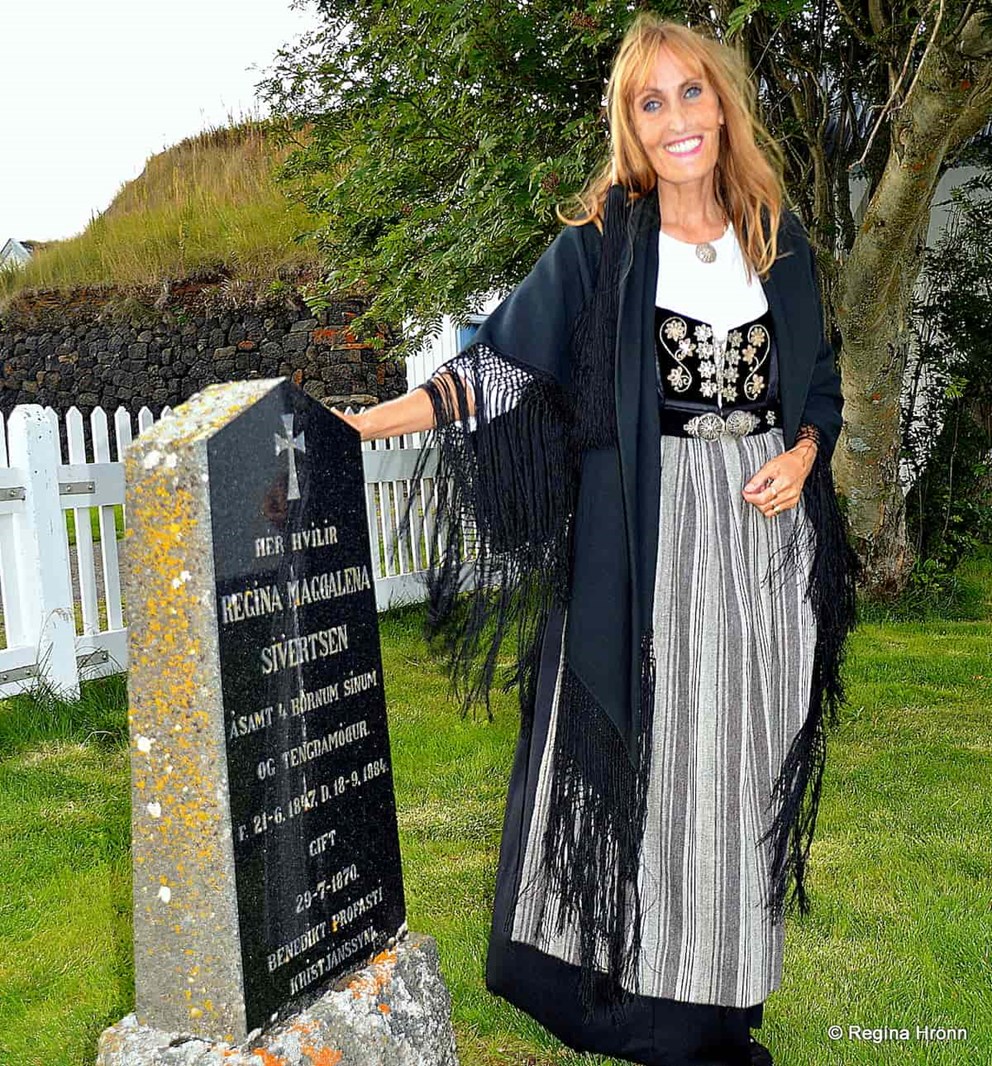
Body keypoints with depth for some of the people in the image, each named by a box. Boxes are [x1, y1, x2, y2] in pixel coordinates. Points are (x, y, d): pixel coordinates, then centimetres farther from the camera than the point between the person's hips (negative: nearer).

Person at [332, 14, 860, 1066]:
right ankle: (617, 980, 22)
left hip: (764, 523, 4)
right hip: (645, 532, -3)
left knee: (742, 752, 10)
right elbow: (503, 361, -7)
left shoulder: (779, 240, 9)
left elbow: (818, 382, 16)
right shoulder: (597, 246, -2)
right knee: (635, 748, 2)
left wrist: (801, 455, -5)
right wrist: (363, 423, -16)